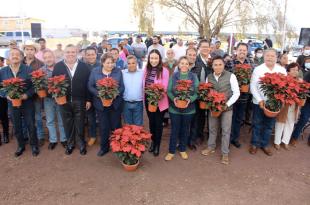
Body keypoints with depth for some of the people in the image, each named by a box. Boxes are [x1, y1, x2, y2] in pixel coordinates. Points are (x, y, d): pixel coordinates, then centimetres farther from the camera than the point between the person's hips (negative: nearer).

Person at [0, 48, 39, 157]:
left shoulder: (28, 69, -7)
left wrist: (27, 94, -21)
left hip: (27, 102, -3)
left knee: (31, 125, 6)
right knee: (16, 126, 14)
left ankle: (34, 145, 25)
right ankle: (21, 145, 33)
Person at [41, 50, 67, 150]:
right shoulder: (41, 70, 2)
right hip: (48, 99, 2)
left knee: (61, 120, 10)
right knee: (50, 121, 12)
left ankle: (63, 139, 25)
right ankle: (53, 140, 27)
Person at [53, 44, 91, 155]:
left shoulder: (84, 66, 0)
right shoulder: (58, 66, 3)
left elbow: (88, 84, -1)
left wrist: (88, 99, -3)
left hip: (79, 101, -1)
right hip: (64, 100, 2)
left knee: (80, 124, 9)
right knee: (67, 124, 13)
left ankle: (82, 144, 26)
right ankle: (70, 144, 30)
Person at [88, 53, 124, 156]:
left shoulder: (118, 71, -1)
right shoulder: (95, 71, -1)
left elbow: (122, 86, -2)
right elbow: (90, 86, -1)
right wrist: (99, 94, -18)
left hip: (116, 103, 0)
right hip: (101, 103, 1)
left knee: (116, 126, 9)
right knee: (103, 126, 11)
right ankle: (104, 147, 28)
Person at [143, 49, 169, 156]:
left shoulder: (164, 70, -13)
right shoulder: (146, 69, 3)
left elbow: (165, 87, -14)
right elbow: (144, 85, 9)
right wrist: (145, 97, 1)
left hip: (159, 101, -4)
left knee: (158, 123, 9)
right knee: (151, 121, 18)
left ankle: (157, 145, 27)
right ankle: (153, 142, 38)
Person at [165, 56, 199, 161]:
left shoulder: (194, 76, 1)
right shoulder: (173, 76, 0)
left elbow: (197, 91, -3)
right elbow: (169, 91, -2)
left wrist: (190, 99, -21)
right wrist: (173, 98, -22)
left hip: (188, 108, 1)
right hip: (175, 108, -1)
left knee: (185, 130, 14)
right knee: (174, 130, 7)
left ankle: (183, 149, 33)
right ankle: (171, 151, 22)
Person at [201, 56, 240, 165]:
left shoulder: (231, 76, -9)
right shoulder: (208, 77, 2)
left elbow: (236, 93, -7)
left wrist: (227, 104, -15)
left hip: (226, 108, -3)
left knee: (226, 131, 6)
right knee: (212, 128, 15)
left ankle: (225, 153, 20)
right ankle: (211, 147, 35)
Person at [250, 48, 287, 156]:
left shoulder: (282, 70, 2)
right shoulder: (258, 69, -5)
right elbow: (253, 86, -7)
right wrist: (259, 100, -16)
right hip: (259, 102, -2)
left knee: (269, 125, 13)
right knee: (257, 124, 8)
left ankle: (264, 144, 29)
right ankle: (255, 144, 24)